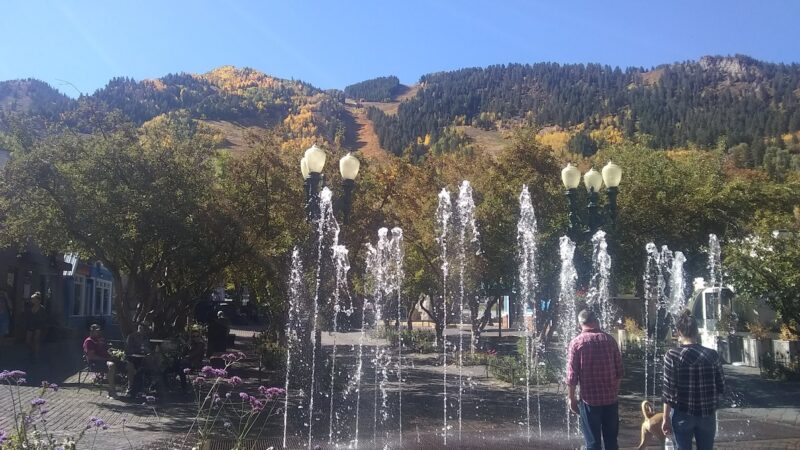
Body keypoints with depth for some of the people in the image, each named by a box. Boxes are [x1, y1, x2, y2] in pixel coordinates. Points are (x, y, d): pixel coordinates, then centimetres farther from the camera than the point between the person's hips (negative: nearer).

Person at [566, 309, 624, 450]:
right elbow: (619, 370, 5)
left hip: (589, 399, -3)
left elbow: (572, 375, -9)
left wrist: (571, 398, 2)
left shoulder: (576, 342, -8)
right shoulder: (609, 339, 1)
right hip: (610, 398, 3)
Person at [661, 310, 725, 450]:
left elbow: (669, 390, -11)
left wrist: (666, 418, -3)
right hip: (707, 415, 3)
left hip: (682, 415, -3)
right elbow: (721, 387, 4)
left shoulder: (672, 355, -11)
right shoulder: (712, 355, -2)